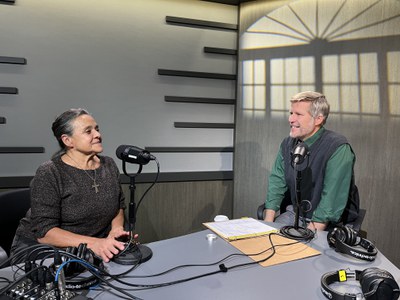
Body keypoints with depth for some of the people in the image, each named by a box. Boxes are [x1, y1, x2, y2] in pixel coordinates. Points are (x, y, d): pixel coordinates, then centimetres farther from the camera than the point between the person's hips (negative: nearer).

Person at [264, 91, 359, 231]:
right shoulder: (288, 143, 2)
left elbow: (332, 198, -23)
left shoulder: (338, 148, -19)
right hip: (295, 213, 5)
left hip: (330, 223, -4)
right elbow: (277, 181, 1)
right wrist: (268, 222, -9)